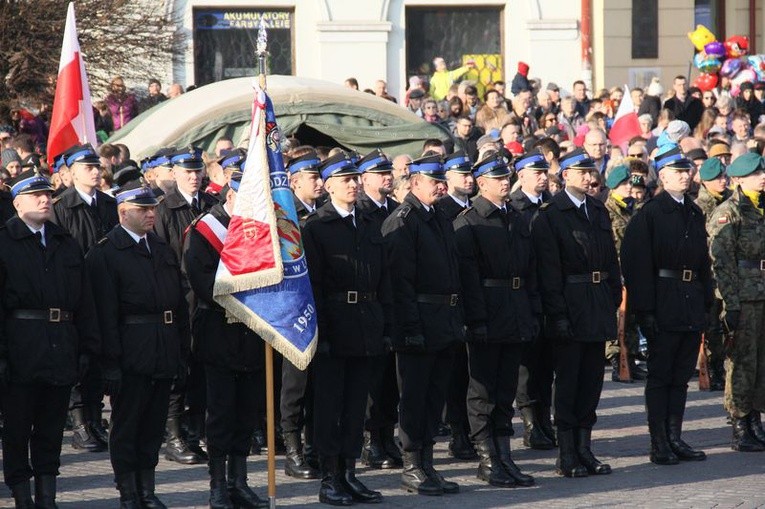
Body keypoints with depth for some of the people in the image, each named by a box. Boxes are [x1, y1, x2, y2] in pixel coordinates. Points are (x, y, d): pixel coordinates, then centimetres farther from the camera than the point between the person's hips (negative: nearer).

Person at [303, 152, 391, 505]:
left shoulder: (370, 227, 14)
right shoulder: (315, 228, -5)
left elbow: (383, 281, 16)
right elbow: (312, 284, -10)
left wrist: (385, 328, 9)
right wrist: (319, 333, -15)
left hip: (365, 329, 6)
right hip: (334, 328, -6)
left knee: (356, 405, 9)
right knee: (329, 404, -1)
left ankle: (349, 473, 16)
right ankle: (329, 479, 3)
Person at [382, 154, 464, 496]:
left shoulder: (441, 223, 17)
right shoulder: (402, 222, -10)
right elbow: (401, 279, -16)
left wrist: (456, 322, 15)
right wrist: (412, 326, -21)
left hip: (445, 325, 8)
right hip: (419, 324, -8)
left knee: (434, 396, 11)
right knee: (414, 398, -3)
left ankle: (426, 465, 16)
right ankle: (412, 469, 2)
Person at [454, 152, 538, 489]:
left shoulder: (519, 221, 15)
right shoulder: (468, 223, -7)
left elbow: (531, 271, 17)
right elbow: (468, 276, -12)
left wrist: (534, 313, 10)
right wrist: (477, 319, -18)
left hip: (517, 319, 7)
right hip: (487, 320, -7)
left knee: (506, 390, 11)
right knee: (483, 391, 0)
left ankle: (504, 457, 15)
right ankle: (487, 460, 4)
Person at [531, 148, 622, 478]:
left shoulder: (599, 212, 14)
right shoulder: (550, 215, -7)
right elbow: (549, 269, -12)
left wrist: (613, 299, 8)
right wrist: (558, 312, -17)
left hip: (599, 310, 6)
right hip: (569, 308, -6)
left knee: (591, 380, 9)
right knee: (568, 382, -1)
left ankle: (584, 449, 16)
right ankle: (567, 456, 3)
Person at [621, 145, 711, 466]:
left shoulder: (694, 213, 14)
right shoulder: (649, 214, -8)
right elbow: (636, 262, -13)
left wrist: (707, 301, 12)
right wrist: (645, 309, -17)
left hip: (692, 305, 7)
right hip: (664, 304, -7)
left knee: (682, 375, 10)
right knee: (660, 375, -1)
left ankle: (675, 438, 15)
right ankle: (659, 443, 2)